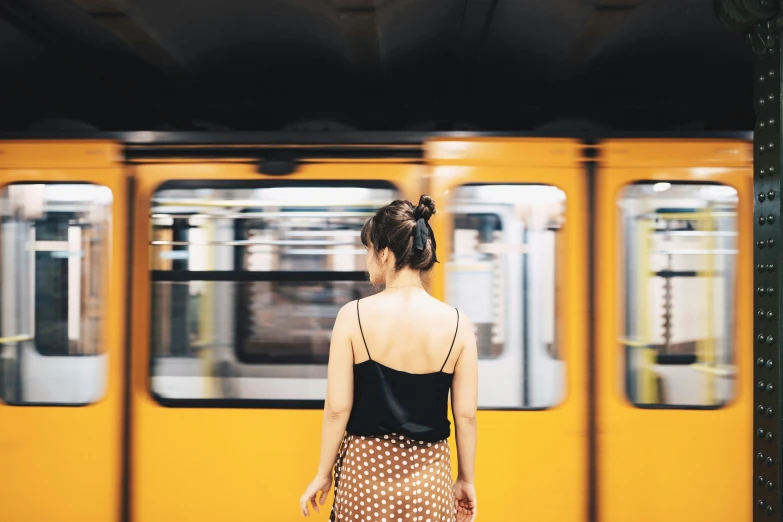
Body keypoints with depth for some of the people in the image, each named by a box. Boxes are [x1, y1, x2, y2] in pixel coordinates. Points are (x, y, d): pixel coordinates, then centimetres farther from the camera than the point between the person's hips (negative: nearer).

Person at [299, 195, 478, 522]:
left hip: (365, 469, -1)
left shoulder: (354, 315, -11)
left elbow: (337, 408, -9)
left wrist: (323, 473, 4)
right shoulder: (457, 324, -7)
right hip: (428, 477, 1)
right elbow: (466, 415, -3)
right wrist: (466, 479, 10)